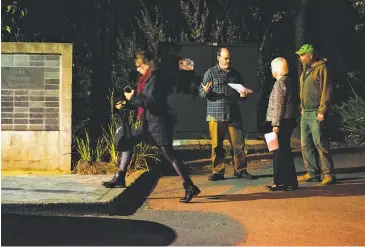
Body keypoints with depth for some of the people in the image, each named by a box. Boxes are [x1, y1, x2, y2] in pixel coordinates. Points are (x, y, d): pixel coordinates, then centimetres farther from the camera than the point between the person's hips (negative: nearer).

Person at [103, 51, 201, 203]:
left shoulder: (154, 78, -15)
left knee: (169, 155, -8)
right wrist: (127, 104, 12)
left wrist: (133, 97, -13)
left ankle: (190, 187, -4)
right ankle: (120, 177, 14)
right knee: (128, 141, 8)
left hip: (158, 123, -10)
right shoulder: (148, 78, 14)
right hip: (149, 123, 10)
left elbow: (151, 102, -24)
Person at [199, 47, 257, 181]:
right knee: (217, 145, 1)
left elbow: (242, 92, 24)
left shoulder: (235, 74, 15)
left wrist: (243, 94, 0)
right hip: (216, 115, -3)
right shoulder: (211, 73, 4)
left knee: (239, 144, 1)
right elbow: (201, 92, -1)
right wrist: (206, 91, -24)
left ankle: (240, 170, 11)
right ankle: (218, 171, 10)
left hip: (234, 115, 3)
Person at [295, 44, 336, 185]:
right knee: (305, 144, 10)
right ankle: (312, 173, 17)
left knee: (320, 144, -9)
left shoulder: (321, 68, -10)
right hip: (305, 113, 9)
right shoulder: (305, 70, 17)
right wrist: (302, 107, 16)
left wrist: (322, 111, -18)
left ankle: (329, 174, -3)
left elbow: (326, 91, -15)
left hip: (316, 114, -9)